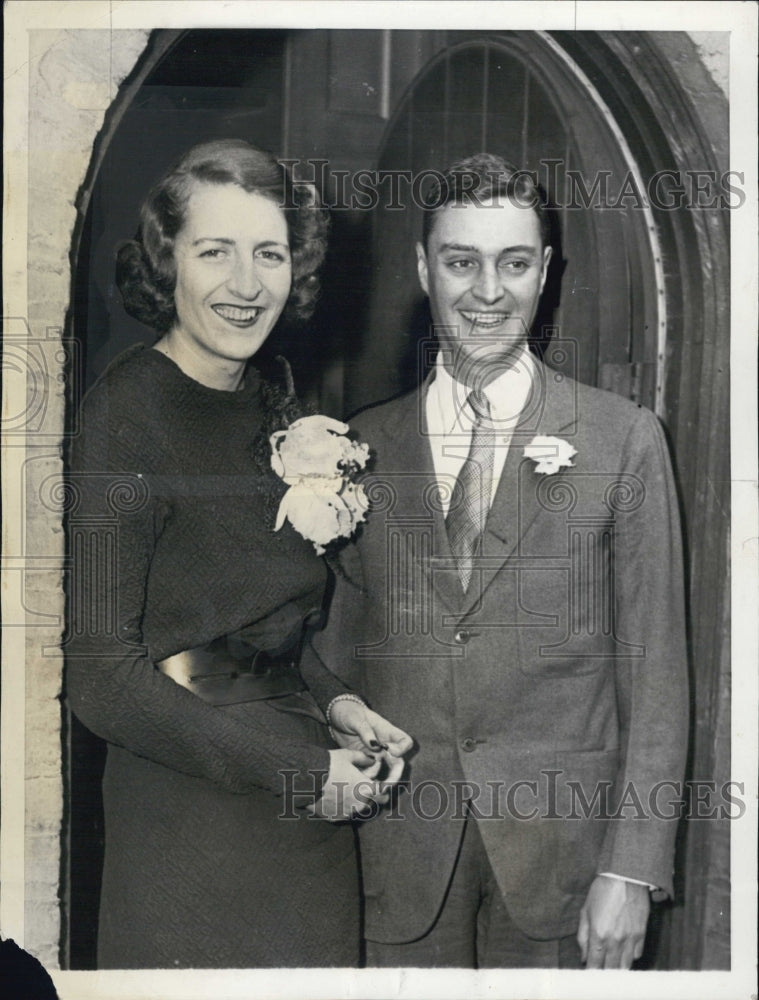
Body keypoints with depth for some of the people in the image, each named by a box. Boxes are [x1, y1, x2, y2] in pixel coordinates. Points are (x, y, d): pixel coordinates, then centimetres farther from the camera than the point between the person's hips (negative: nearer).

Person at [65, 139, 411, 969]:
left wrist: (332, 700, 0)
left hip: (307, 811, 7)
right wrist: (296, 769, -14)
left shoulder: (273, 410, 8)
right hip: (188, 822, -7)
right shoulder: (126, 412, -15)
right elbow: (101, 675, -17)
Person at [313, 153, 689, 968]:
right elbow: (339, 653, 10)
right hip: (398, 845, 2)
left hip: (560, 840, -1)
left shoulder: (624, 439, -2)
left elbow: (654, 673, -3)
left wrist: (633, 869, -8)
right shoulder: (364, 445, 5)